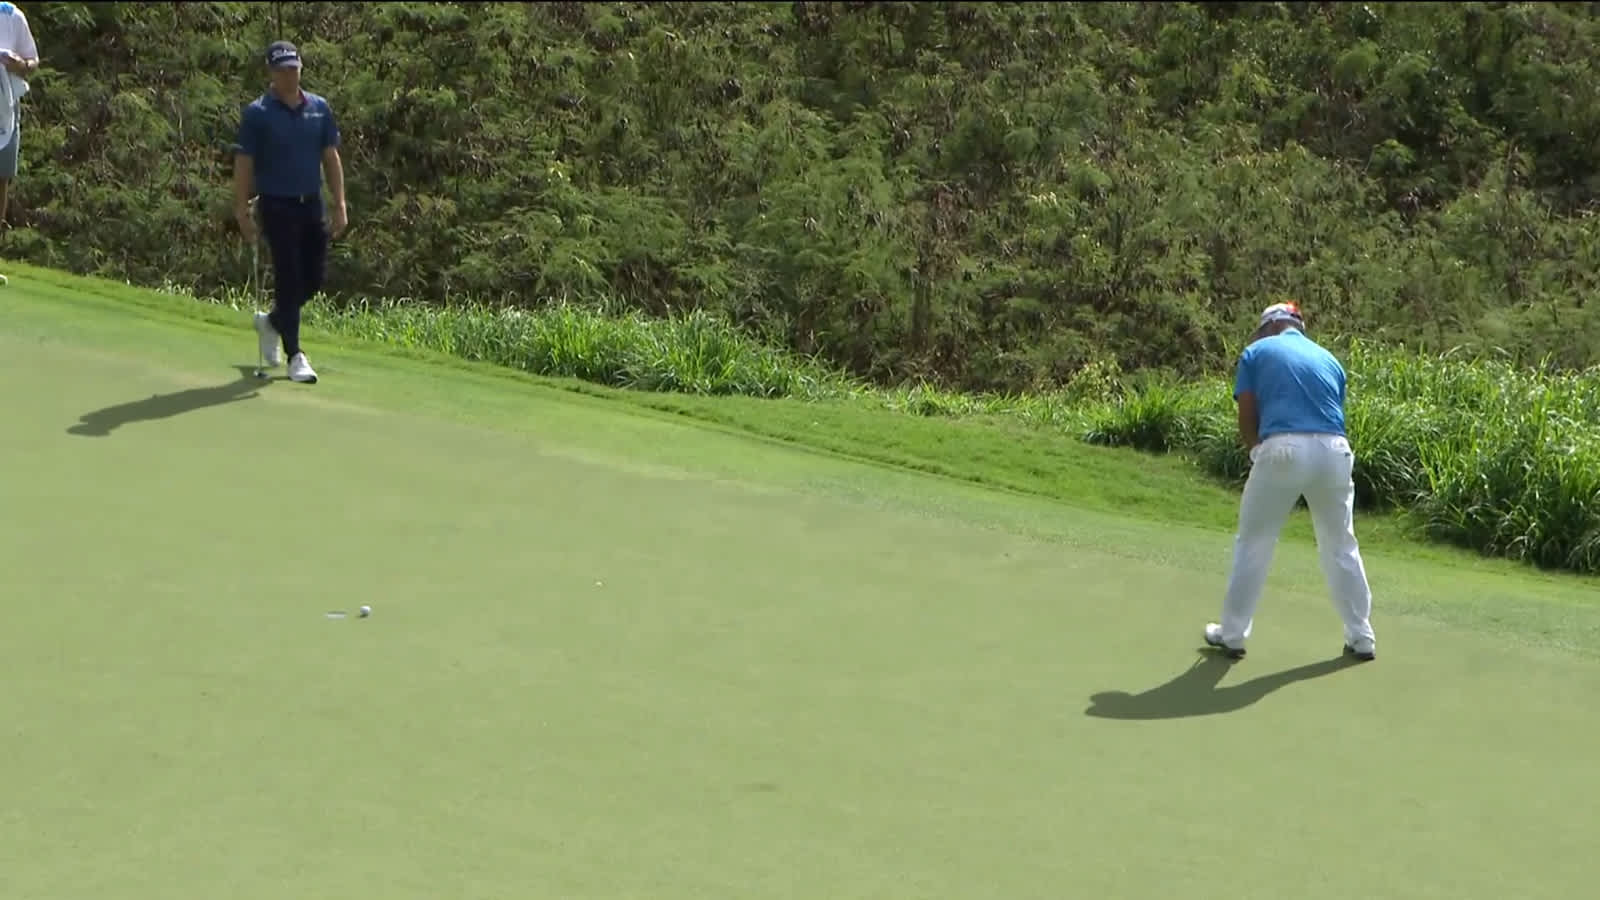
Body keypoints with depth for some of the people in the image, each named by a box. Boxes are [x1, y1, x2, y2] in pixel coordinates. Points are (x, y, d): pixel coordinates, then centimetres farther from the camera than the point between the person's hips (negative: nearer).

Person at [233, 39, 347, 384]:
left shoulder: (319, 108, 6)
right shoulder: (257, 113, -7)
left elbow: (331, 157, 9)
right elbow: (243, 163, -6)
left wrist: (340, 204, 4)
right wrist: (242, 211, -10)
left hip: (312, 204, 5)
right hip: (277, 205, -5)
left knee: (314, 278, 8)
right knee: (288, 279, -5)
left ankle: (272, 322, 34)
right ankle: (294, 355, 2)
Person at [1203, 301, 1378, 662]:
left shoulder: (1256, 352, 13)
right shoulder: (1329, 359, 24)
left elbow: (1247, 421, 8)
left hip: (1283, 448, -3)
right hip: (1333, 451, 4)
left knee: (1253, 544, 10)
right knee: (1341, 547, 16)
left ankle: (1232, 634, 17)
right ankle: (1361, 637, 20)